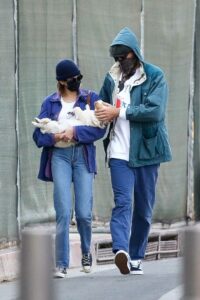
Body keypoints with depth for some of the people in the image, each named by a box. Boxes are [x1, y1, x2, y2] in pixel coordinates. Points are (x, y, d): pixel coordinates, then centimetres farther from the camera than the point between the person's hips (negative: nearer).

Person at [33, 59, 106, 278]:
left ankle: (86, 252, 25)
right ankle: (61, 264, -7)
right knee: (63, 212, -10)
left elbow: (100, 128, -5)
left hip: (83, 155, 0)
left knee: (84, 213, -4)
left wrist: (75, 132, -16)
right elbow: (38, 134, 4)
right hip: (59, 156, 0)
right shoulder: (50, 102, 8)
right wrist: (54, 137, -16)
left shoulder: (91, 98, 6)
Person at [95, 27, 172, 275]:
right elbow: (101, 107, 23)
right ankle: (121, 250, -31)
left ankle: (135, 258, 16)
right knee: (123, 201, -16)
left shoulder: (154, 76, -3)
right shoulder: (112, 78, 10)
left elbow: (155, 111, -15)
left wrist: (119, 112, -14)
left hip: (146, 150, -1)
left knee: (144, 207, 7)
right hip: (119, 151, 1)